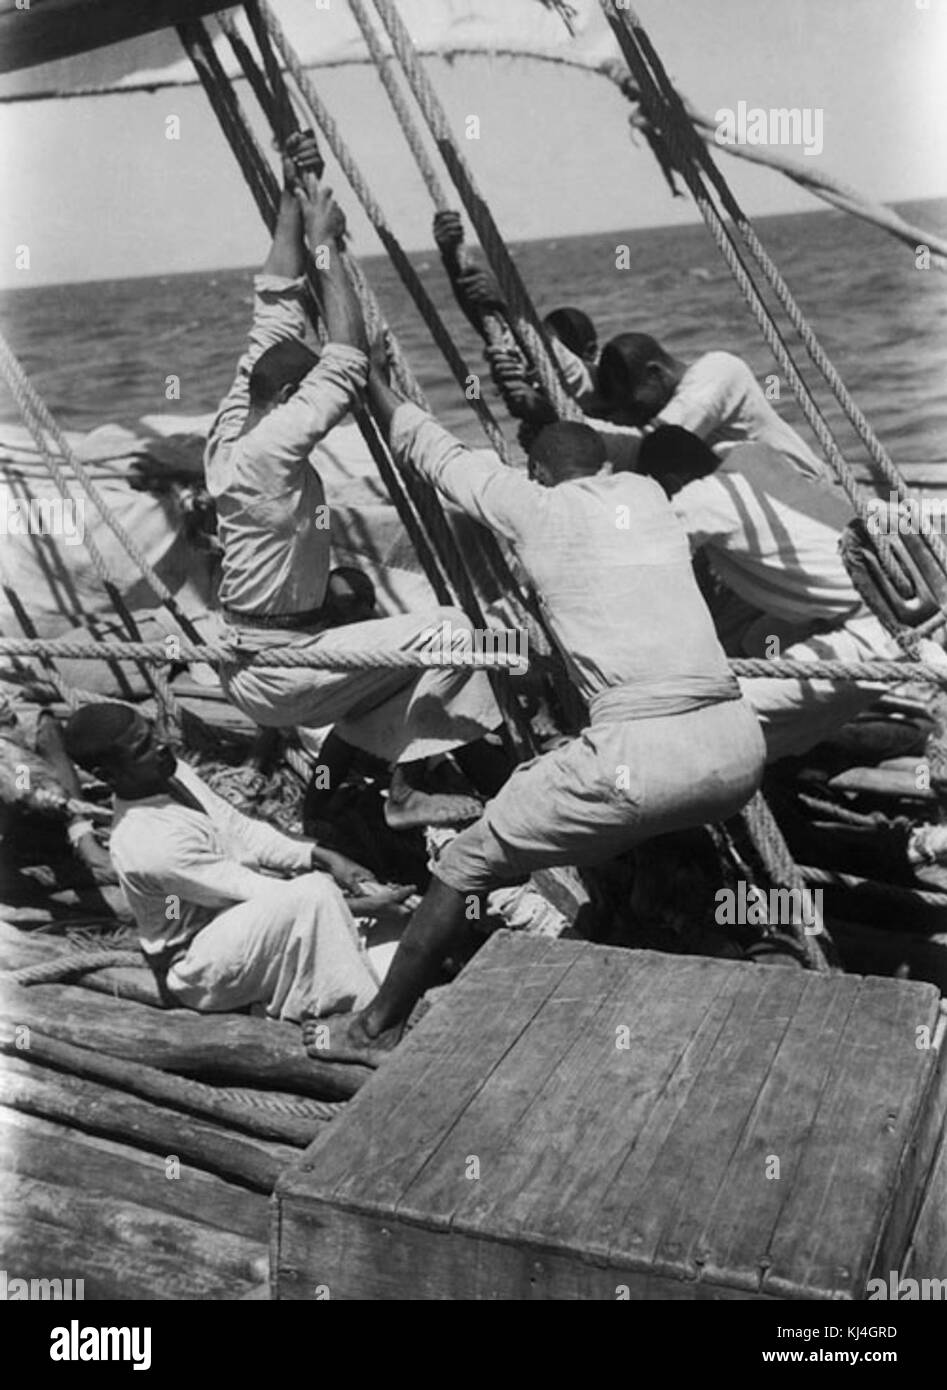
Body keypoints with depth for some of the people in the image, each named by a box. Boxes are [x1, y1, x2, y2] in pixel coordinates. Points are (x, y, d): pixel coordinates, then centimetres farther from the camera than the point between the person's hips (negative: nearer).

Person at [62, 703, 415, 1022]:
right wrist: (357, 904, -20)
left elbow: (242, 831, 1)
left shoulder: (172, 773, -4)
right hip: (197, 973, -9)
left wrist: (322, 857, -12)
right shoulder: (151, 845, -30)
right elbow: (252, 891, -25)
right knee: (310, 896, -27)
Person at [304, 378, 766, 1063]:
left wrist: (370, 380, 37)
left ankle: (375, 1027, 21)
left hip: (639, 757, -6)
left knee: (470, 863, 10)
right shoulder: (647, 492, 20)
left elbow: (436, 451, 22)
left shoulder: (535, 506, 8)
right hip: (740, 748, 6)